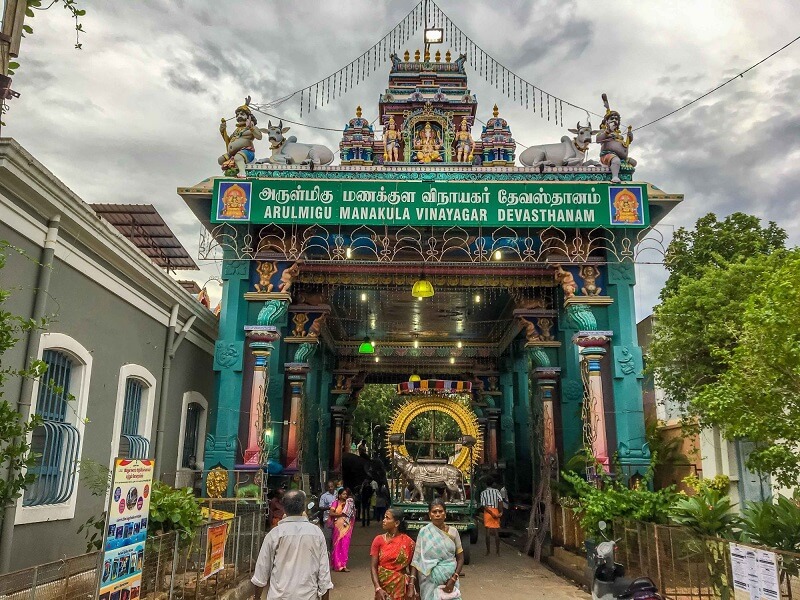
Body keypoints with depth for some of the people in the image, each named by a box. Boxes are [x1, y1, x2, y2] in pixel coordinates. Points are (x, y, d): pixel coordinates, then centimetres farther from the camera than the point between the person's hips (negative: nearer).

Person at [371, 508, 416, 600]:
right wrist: (378, 588, -18)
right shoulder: (378, 540, -6)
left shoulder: (408, 542, -8)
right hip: (383, 585, 1)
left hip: (401, 587, -1)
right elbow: (374, 567, -7)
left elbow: (412, 567, -2)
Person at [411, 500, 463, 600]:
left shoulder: (453, 531, -1)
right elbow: (417, 559, -4)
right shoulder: (424, 532, -7)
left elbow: (460, 558, 3)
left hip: (449, 580, 2)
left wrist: (453, 579, -8)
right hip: (430, 581, -2)